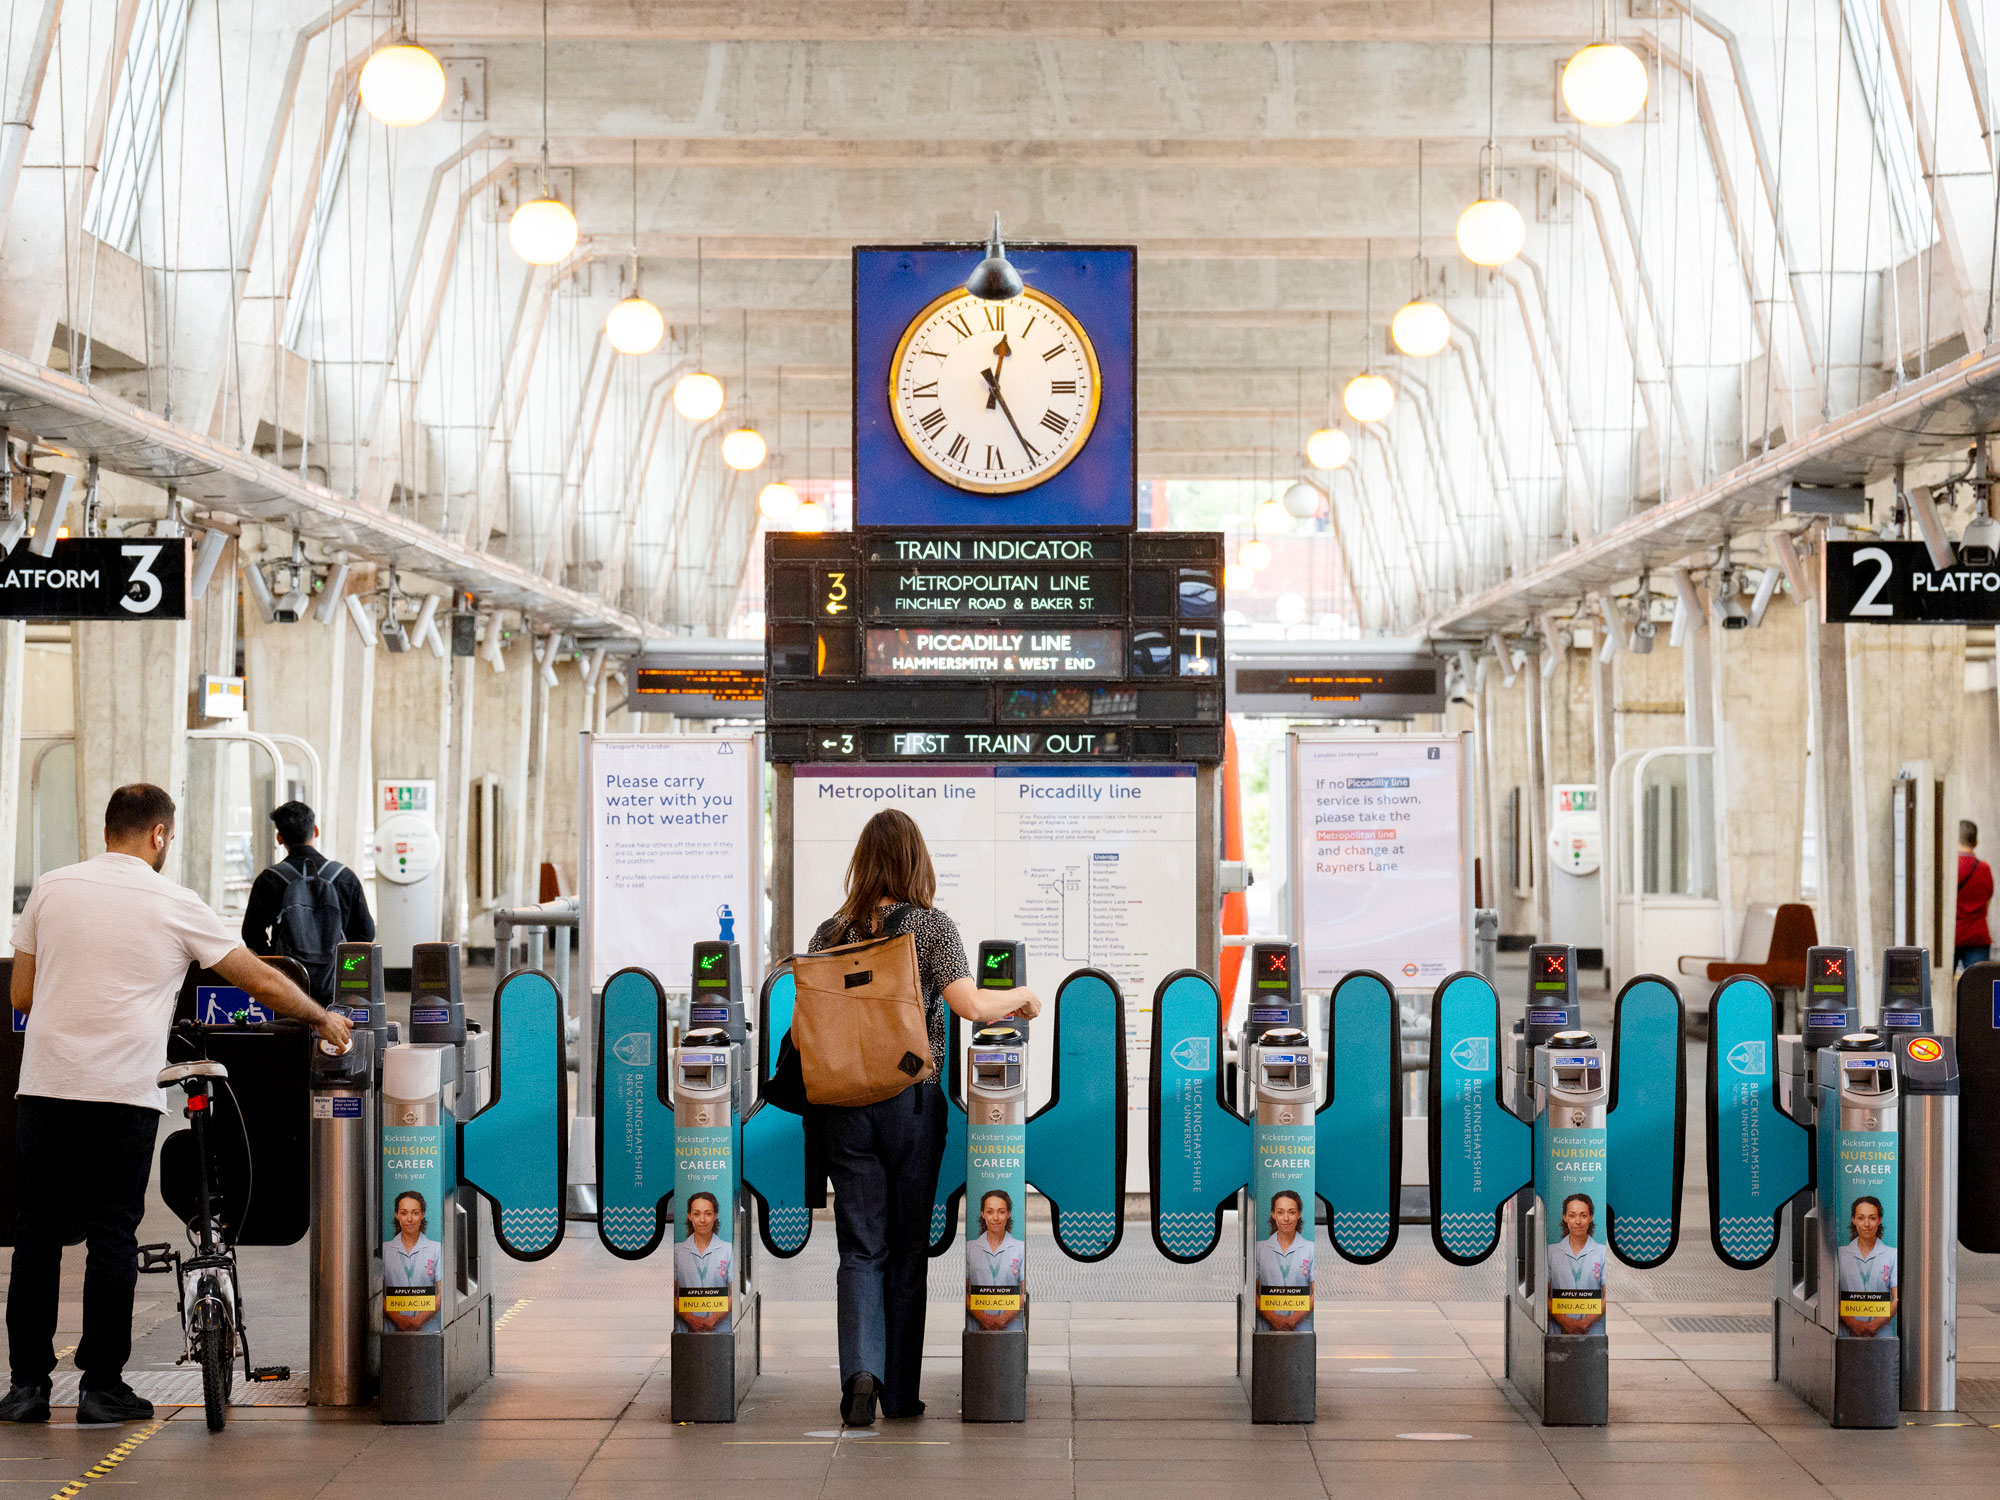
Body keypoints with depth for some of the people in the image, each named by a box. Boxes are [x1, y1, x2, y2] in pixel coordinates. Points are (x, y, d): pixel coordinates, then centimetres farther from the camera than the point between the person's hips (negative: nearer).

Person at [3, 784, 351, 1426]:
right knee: (112, 1239, 4)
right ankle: (102, 1386, 7)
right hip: (125, 1095, -2)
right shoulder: (174, 905, 0)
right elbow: (262, 979, 5)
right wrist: (323, 1019, 20)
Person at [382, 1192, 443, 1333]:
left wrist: (419, 1320, -9)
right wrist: (399, 1319, -8)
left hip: (427, 1328, -1)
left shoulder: (437, 1249, 10)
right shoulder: (384, 1250, 12)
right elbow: (376, 1292, 7)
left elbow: (442, 1293, 5)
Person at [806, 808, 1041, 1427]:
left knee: (861, 1249, 4)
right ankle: (900, 1393, 14)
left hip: (844, 1103, 2)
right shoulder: (932, 925, -4)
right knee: (908, 1249, 9)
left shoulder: (830, 933, 4)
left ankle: (861, 1373, -16)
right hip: (913, 1100, -2)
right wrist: (1022, 996, 1)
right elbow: (968, 1004, -17)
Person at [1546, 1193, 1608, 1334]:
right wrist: (1565, 1321, -8)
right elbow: (1544, 1294, 7)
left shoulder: (1602, 1252, 7)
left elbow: (1607, 1296, 4)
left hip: (1593, 1330, -1)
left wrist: (1587, 1321, -10)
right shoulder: (1551, 1252, 10)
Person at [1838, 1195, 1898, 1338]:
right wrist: (1852, 1323, -9)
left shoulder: (1893, 1255, 11)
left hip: (1881, 1333, 0)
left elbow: (1897, 1300, 5)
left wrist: (1874, 1325, -8)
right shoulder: (1840, 1255, 13)